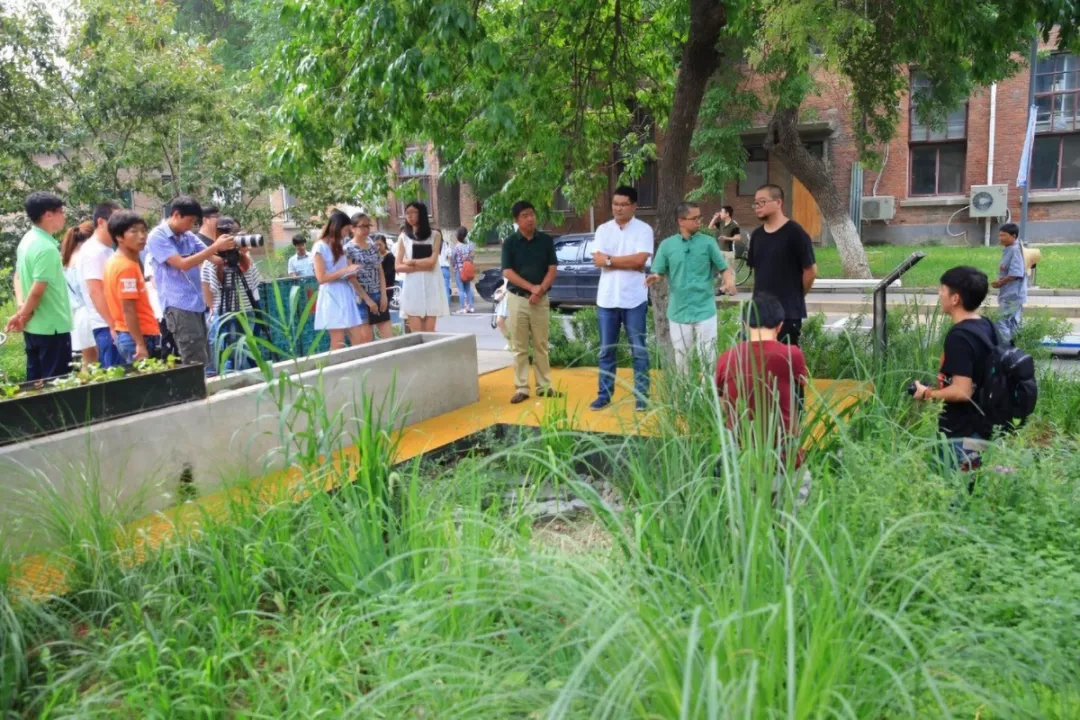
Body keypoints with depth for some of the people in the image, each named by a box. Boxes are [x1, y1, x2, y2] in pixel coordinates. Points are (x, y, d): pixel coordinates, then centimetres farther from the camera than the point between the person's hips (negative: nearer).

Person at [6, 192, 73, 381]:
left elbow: (19, 277, 16)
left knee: (36, 381, 15)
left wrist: (21, 306, 3)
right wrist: (23, 316, -7)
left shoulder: (27, 240, 10)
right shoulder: (47, 248, -20)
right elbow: (37, 291, -22)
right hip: (52, 327, -9)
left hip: (34, 327, 9)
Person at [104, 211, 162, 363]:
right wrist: (140, 344, -22)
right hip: (140, 336, -10)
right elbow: (128, 310, -21)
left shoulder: (115, 262, 12)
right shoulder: (127, 266, -17)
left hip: (127, 335, 10)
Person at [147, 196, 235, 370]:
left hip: (197, 304, 8)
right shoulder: (157, 237, -8)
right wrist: (215, 247, -22)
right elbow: (183, 264, -19)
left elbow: (215, 259, 9)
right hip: (178, 306, -8)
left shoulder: (189, 236, 13)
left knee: (204, 361, 11)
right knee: (197, 364, -11)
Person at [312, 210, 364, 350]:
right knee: (338, 343, -4)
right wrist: (345, 271, -14)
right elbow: (321, 278, -13)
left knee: (358, 341, 2)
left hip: (346, 295, 7)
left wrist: (352, 273, 1)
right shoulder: (320, 246, -7)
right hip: (332, 297, -7)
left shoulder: (340, 246, 16)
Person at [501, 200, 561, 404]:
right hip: (517, 299, -1)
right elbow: (507, 272, -7)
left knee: (541, 345, 7)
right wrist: (531, 287, -17)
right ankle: (521, 388, 7)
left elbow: (552, 269, 0)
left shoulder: (546, 240, 4)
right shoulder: (509, 242, -1)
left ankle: (544, 386, 15)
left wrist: (540, 290, -14)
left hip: (541, 299, 1)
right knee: (519, 347, 2)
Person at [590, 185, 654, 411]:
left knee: (639, 350, 4)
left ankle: (641, 395, 12)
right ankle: (604, 394, 20)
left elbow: (640, 260, -15)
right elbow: (597, 260, -5)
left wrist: (610, 260, -9)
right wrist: (627, 261, -12)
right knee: (606, 350, 10)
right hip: (606, 298, 3)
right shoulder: (603, 230, 7)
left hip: (634, 299, -3)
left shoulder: (644, 230, -2)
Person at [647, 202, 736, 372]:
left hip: (705, 310, -1)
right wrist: (654, 278, -21)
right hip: (678, 312, 1)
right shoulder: (667, 245, 2)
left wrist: (729, 282, -22)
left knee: (708, 357, 2)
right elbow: (658, 273, 3)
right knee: (681, 359, 12)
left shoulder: (708, 242, 0)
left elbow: (724, 268, 0)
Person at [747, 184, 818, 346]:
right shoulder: (756, 235, 8)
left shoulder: (795, 233, -12)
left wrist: (796, 295, 2)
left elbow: (811, 270, -9)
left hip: (788, 311, -6)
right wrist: (764, 292, 12)